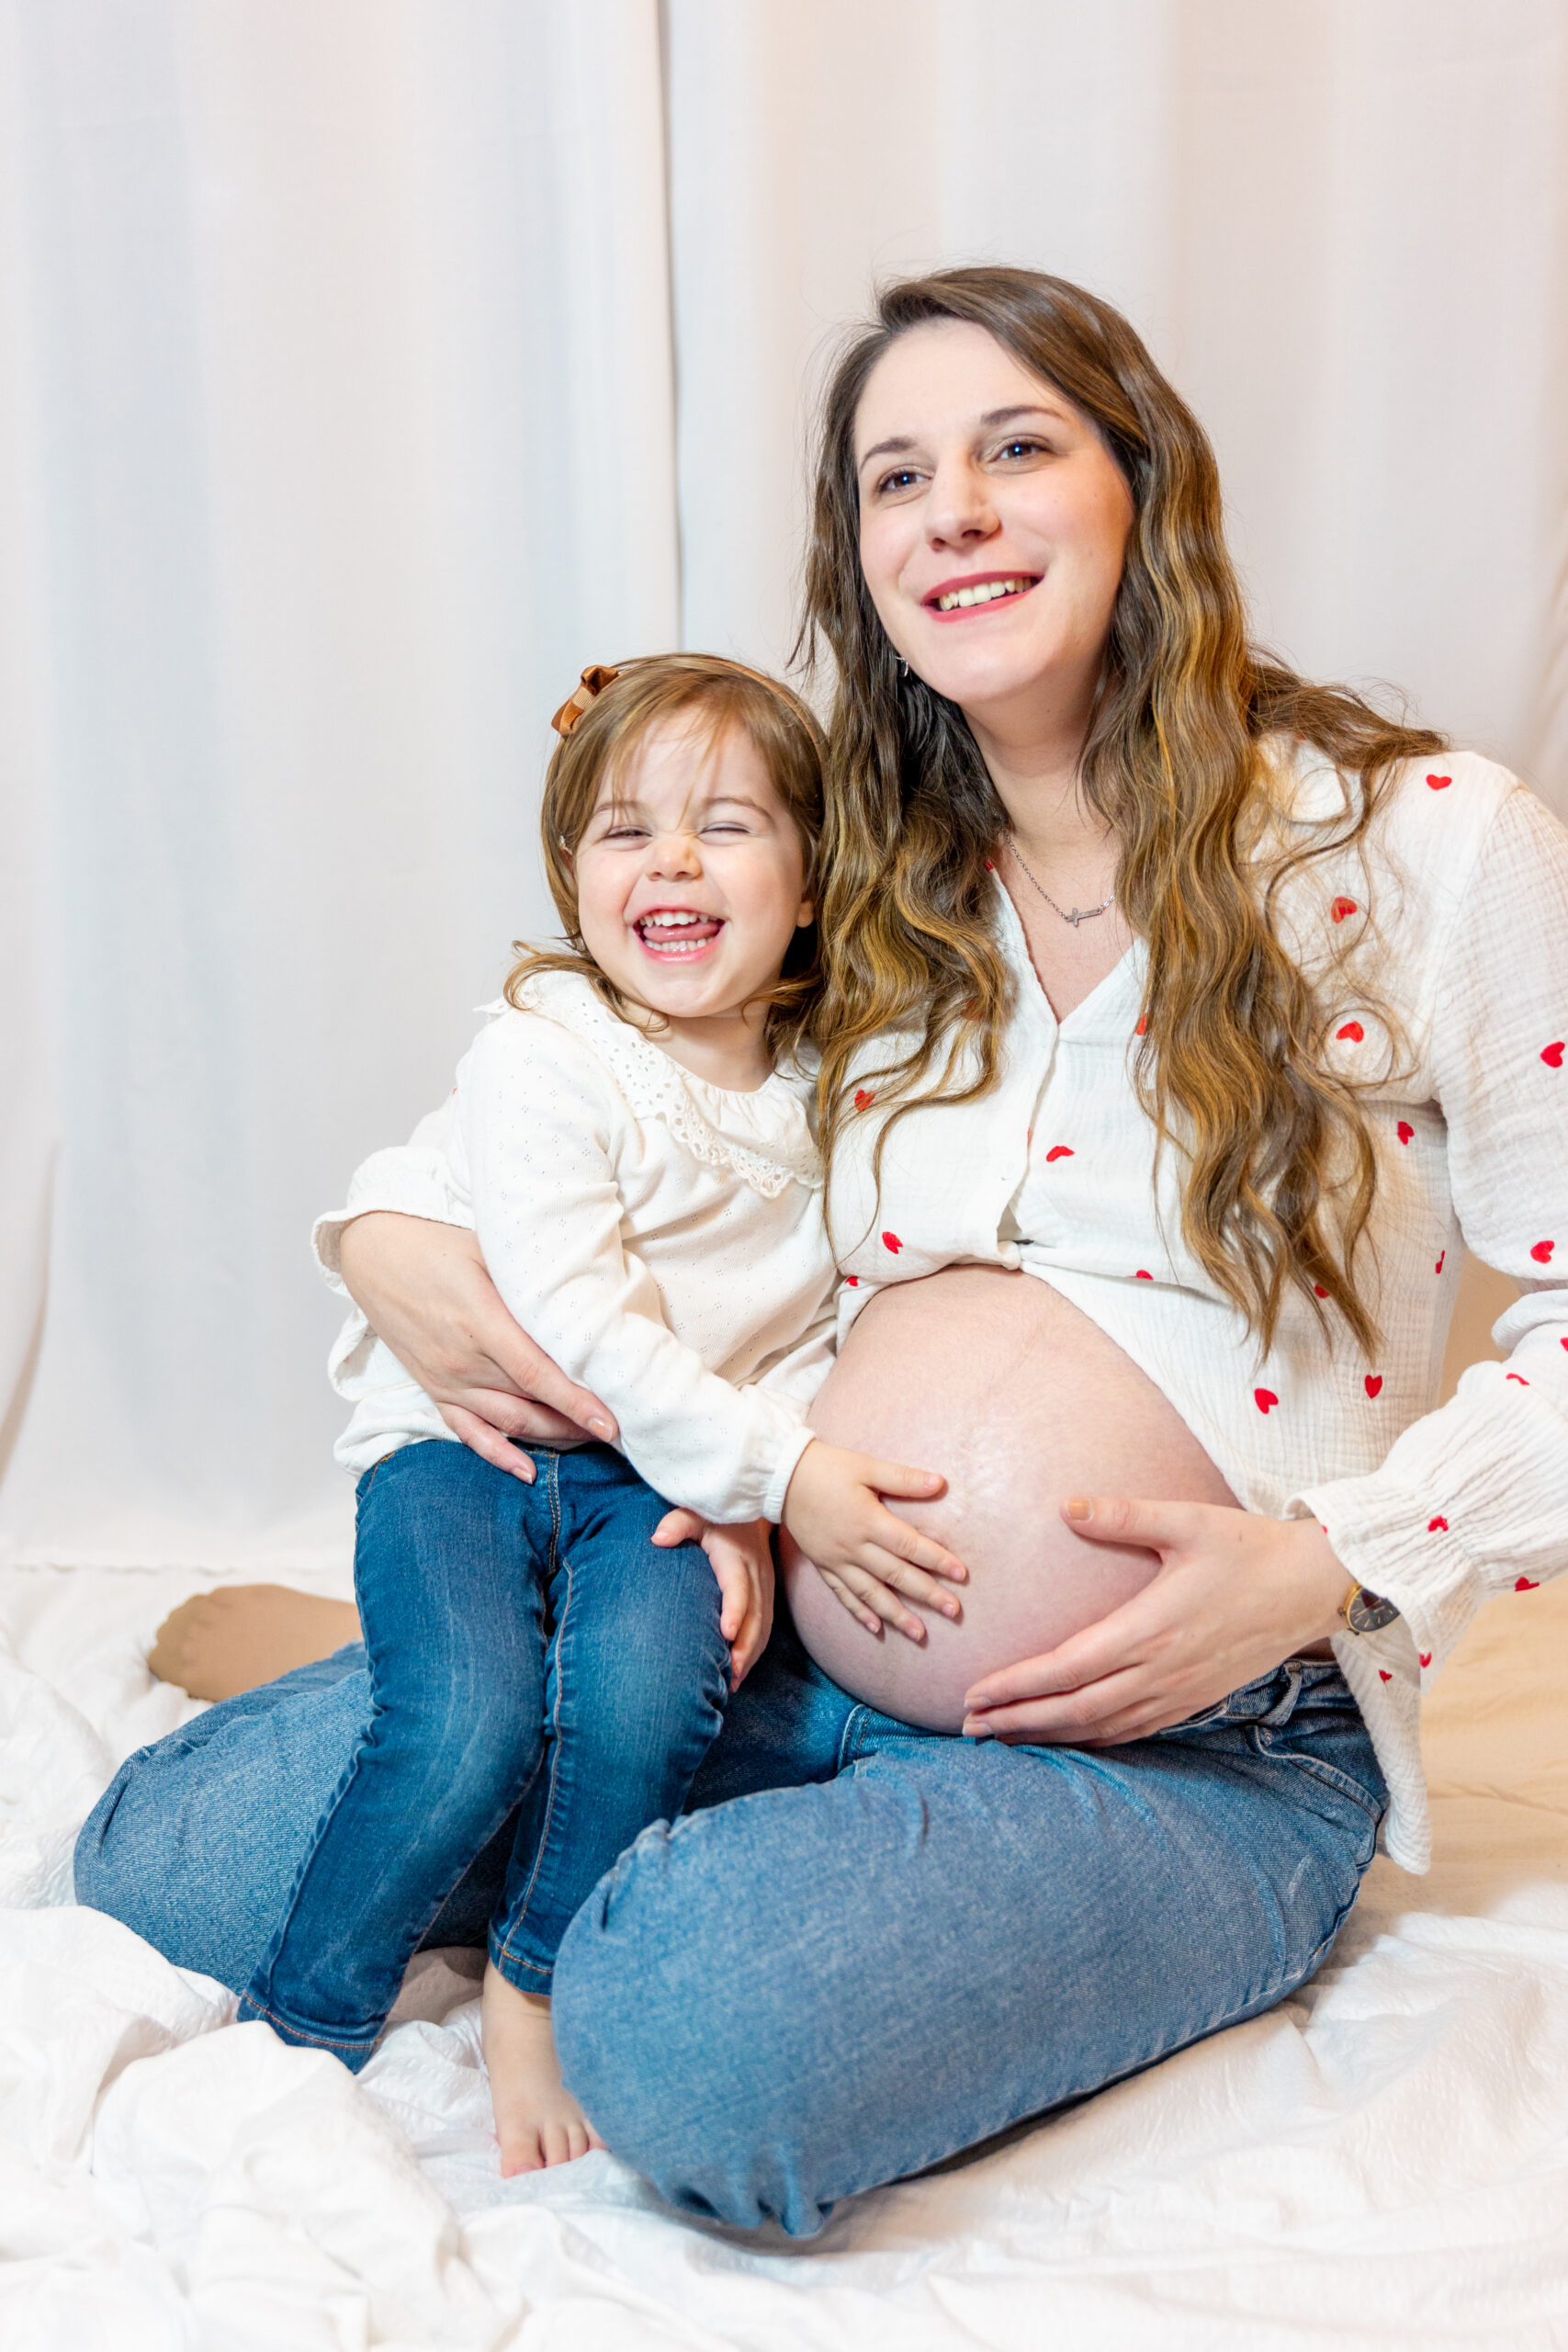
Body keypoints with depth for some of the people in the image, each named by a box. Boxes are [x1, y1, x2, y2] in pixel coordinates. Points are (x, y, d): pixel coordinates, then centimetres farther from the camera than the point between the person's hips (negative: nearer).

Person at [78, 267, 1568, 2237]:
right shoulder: (868, 895, 10)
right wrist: (394, 1232, -2)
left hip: (1198, 1738, -3)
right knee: (177, 1849, -7)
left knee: (702, 2039, -32)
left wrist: (1325, 1570, -16)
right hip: (776, 1646, 4)